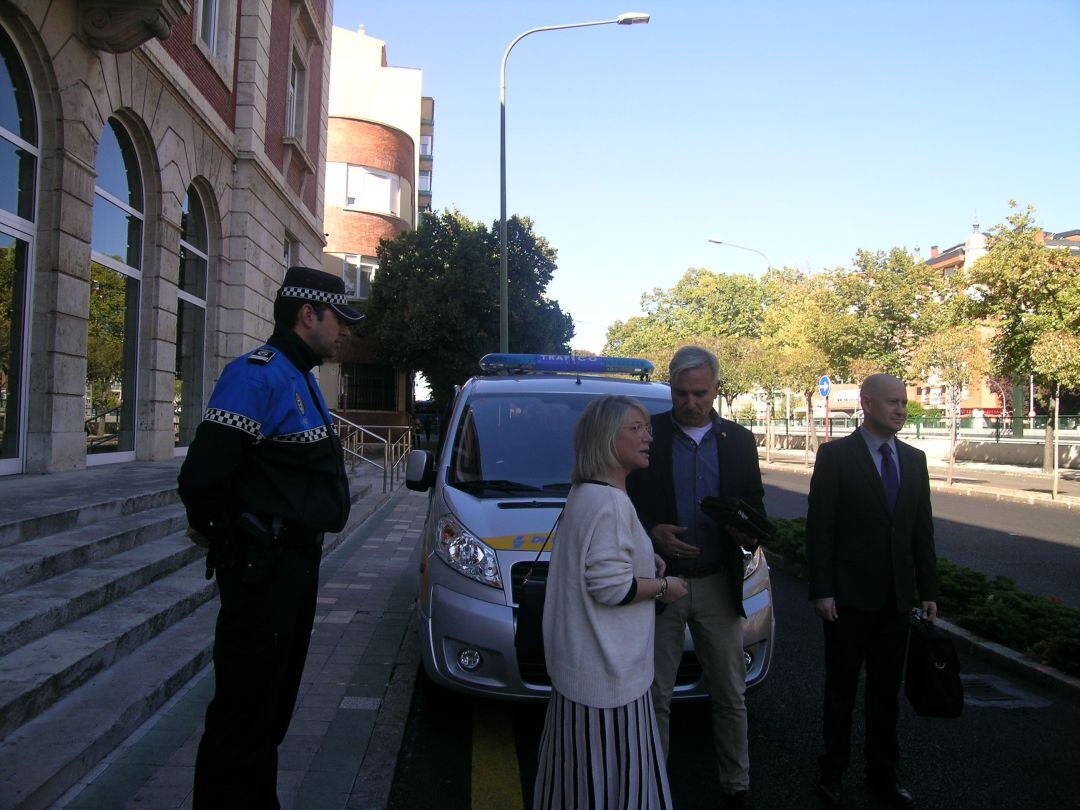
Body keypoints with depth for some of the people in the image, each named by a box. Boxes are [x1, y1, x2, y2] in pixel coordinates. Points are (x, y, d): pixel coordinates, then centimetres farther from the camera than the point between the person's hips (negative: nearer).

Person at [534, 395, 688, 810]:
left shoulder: (582, 493, 10)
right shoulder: (610, 501, -22)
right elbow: (611, 587, -25)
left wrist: (644, 559, 13)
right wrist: (664, 586, -10)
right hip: (606, 669, -10)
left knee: (582, 769, 22)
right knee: (608, 774, 4)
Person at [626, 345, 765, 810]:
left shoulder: (739, 440, 6)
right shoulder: (647, 434, -3)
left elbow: (755, 501, 12)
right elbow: (623, 502, -1)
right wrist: (651, 532, -19)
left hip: (718, 585, 3)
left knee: (730, 695, 13)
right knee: (655, 697, 8)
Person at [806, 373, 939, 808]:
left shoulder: (914, 459, 6)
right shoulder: (835, 455, -10)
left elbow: (923, 529, 9)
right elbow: (819, 527, -12)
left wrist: (928, 589, 7)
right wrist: (821, 591, -15)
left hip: (896, 597, 4)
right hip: (848, 596, -4)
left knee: (886, 691, 16)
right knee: (841, 690, 10)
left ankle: (882, 772, 31)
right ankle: (832, 770, 27)